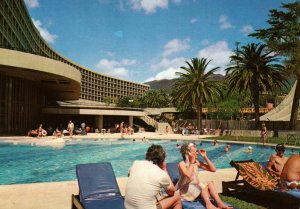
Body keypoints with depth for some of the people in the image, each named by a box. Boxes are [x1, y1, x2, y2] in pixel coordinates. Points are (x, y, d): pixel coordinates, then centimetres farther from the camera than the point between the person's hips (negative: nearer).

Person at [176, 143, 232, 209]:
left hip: (196, 187, 7)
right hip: (185, 190, -7)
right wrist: (191, 162, -26)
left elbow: (213, 169, 0)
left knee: (210, 183, -15)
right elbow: (188, 175, -37)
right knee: (204, 185, -27)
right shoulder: (182, 164, -16)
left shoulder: (197, 162, 4)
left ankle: (219, 203, -26)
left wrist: (205, 157, -6)